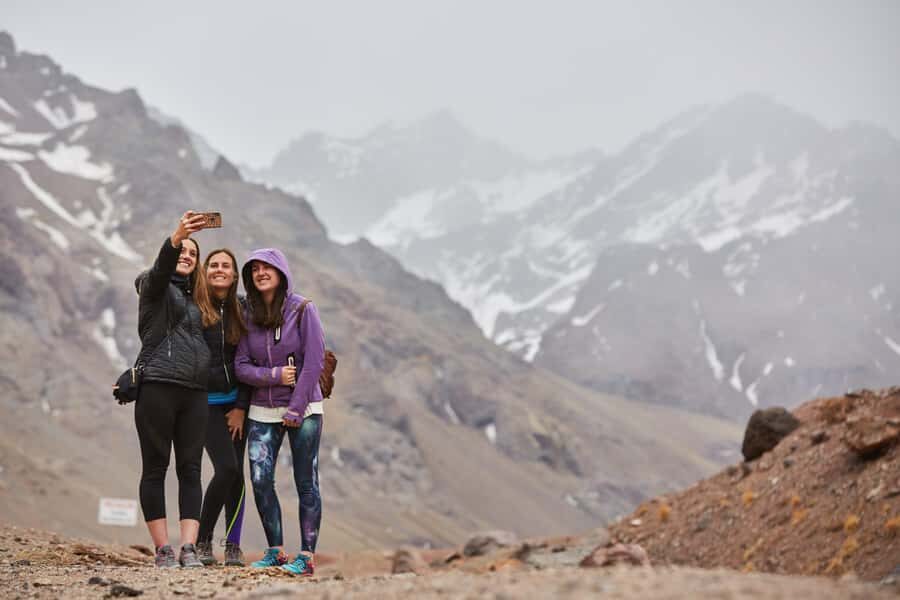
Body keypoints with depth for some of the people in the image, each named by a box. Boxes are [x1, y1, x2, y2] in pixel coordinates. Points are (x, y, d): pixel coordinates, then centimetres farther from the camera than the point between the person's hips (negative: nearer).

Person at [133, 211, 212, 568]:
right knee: (156, 468, -2)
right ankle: (163, 549, -1)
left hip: (194, 391, 6)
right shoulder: (155, 287, 3)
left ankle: (188, 549, -3)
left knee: (190, 469, 0)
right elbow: (161, 267, -20)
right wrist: (177, 237, -37)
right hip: (157, 387, -6)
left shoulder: (195, 298, 22)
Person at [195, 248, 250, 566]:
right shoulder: (193, 309, -4)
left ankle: (233, 546, 11)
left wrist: (241, 407, 1)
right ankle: (202, 539, 1)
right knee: (227, 468, -15)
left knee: (236, 473, 2)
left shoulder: (241, 311, 5)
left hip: (236, 401, 3)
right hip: (206, 400, -3)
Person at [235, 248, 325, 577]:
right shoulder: (249, 315, 6)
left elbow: (314, 361, -10)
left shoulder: (302, 309, -6)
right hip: (262, 411, 4)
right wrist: (273, 375, -14)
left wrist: (295, 410, -13)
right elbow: (241, 366, 3)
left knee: (306, 484, -2)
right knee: (260, 480, -4)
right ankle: (275, 551, 7)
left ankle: (307, 556, 1)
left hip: (303, 410, -4)